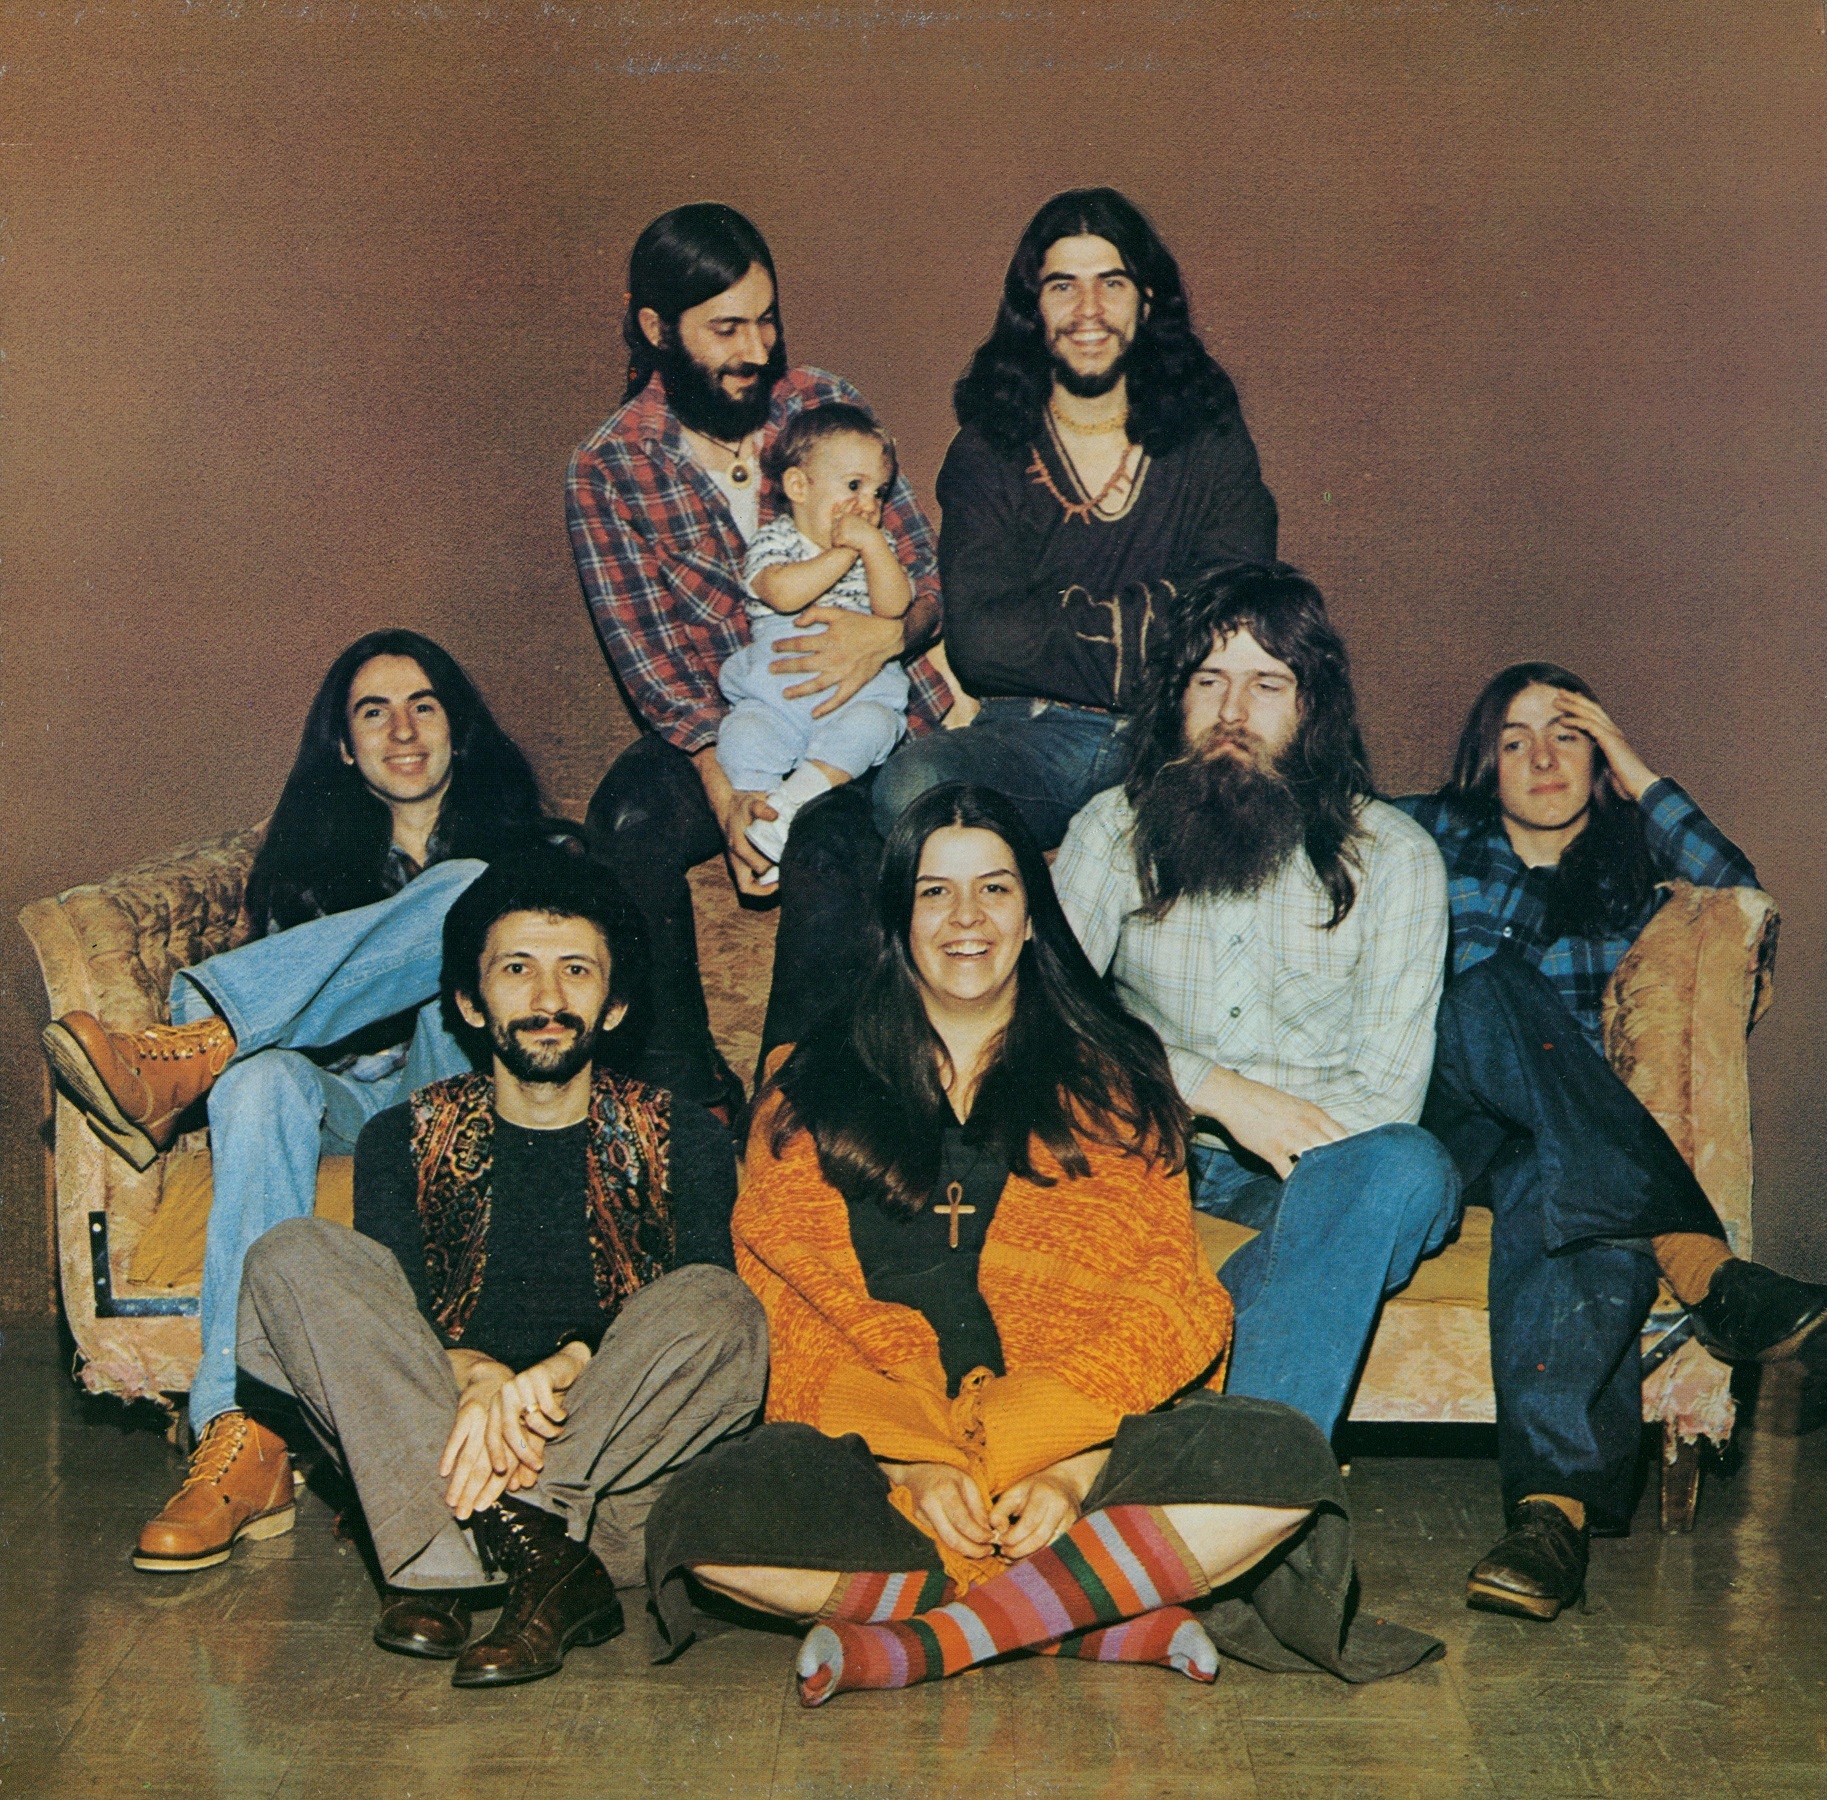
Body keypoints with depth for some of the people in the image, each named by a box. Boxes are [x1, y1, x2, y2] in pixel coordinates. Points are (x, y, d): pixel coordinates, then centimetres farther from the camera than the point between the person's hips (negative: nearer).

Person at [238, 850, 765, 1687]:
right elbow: (383, 1315, -1)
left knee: (719, 1308, -27)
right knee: (292, 1257, -18)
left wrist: (563, 1369, -24)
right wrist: (474, 1376, -24)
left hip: (616, 1479, -1)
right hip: (432, 1445, 1)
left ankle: (452, 1557, -33)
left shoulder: (682, 1141, 11)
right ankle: (538, 1556, -31)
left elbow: (700, 1318, -4)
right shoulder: (405, 1139, 13)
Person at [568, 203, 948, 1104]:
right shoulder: (605, 470, -4)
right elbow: (644, 651, -8)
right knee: (626, 829, -28)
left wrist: (886, 633, -24)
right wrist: (721, 780, -24)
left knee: (827, 854, -31)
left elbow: (925, 568, 1)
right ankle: (687, 1092, -14)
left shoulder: (824, 403, 0)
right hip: (714, 723, 1)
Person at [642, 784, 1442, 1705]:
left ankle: (931, 1643, -21)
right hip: (878, 1450, 0)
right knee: (699, 1519, -30)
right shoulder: (812, 1086, 13)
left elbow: (1162, 1300, 4)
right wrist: (910, 1465, -14)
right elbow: (793, 1310, 2)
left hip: (1083, 1443, 0)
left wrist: (1073, 1468, -13)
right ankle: (1108, 1617, -18)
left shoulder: (1110, 1074, 14)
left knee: (1287, 1462, -27)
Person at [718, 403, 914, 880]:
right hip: (774, 693, -1)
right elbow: (784, 593, -19)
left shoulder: (878, 547, 14)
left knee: (870, 722, -31)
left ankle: (793, 797, -36)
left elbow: (895, 608, -4)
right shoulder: (773, 541, 4)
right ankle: (767, 835, -31)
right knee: (743, 734, -29)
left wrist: (872, 545, -13)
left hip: (857, 693, 1)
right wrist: (845, 553, -11)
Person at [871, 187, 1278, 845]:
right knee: (910, 787, -33)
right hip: (1027, 736, 0)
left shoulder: (1209, 436, 8)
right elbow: (979, 641, -9)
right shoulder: (986, 450, 6)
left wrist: (1066, 618, -11)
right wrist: (1159, 622, -8)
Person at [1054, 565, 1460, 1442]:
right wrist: (1214, 1089, -20)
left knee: (1409, 1167, -35)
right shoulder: (1113, 829, 3)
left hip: (1319, 1171, -1)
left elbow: (1388, 1088, -6)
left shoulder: (1394, 857, -2)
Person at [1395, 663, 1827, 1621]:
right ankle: (1702, 1265, -44)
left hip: (1571, 1150, 1)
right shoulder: (1431, 836, 18)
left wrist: (1641, 778, 3)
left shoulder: (1633, 869, 21)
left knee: (1547, 1195, -37)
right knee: (1497, 986, -33)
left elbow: (1740, 901, 0)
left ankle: (1554, 1499, -53)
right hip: (1442, 1111, -1)